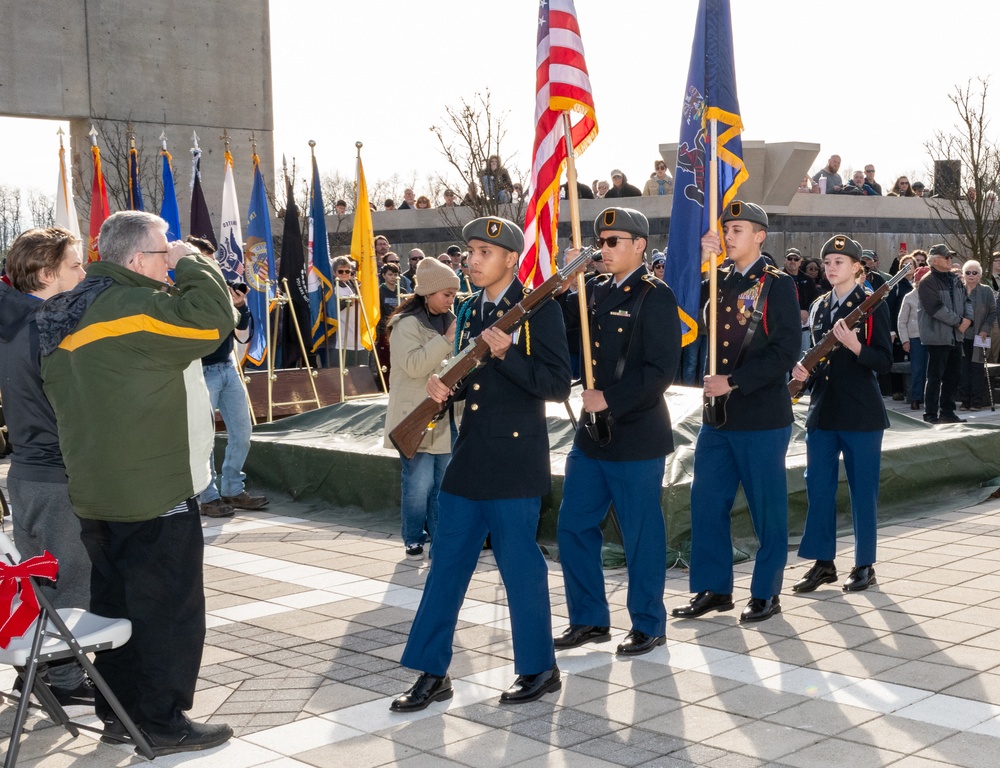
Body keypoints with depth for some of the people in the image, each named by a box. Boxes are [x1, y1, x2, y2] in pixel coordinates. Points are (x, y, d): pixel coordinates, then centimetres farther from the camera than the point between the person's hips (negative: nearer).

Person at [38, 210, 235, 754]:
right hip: (155, 493, -9)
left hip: (96, 492, 9)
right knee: (168, 607, 2)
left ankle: (117, 709, 27)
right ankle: (163, 723, 9)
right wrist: (193, 264, -11)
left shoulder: (68, 311, 10)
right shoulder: (133, 306, -20)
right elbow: (213, 320, -26)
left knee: (115, 602, 17)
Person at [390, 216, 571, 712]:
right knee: (447, 563, 8)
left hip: (514, 460, -7)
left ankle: (539, 668, 19)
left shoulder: (539, 309, -7)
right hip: (469, 457, 7)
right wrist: (442, 386, 1)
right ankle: (432, 674, 16)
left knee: (520, 564, 1)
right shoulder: (470, 310, 14)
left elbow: (558, 385, -13)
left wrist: (507, 353, -23)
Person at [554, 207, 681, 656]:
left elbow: (661, 370, -17)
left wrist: (609, 398, -19)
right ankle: (589, 619, 24)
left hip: (636, 436, -7)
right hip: (591, 433, 7)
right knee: (574, 525, 10)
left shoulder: (654, 296, -10)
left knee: (642, 535, 4)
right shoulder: (594, 292, 12)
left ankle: (649, 625, 19)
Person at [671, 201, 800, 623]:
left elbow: (786, 351, -14)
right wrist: (697, 258, -8)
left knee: (767, 506, 4)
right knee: (706, 501, 7)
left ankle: (766, 592, 15)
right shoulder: (718, 281, 12)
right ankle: (714, 588, 19)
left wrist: (734, 382, -18)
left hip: (762, 416, -6)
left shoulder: (777, 285, -6)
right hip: (717, 414, 6)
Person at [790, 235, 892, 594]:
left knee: (863, 490, 2)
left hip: (861, 414, -6)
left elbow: (885, 362, -10)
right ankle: (823, 562, 16)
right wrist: (803, 369, -1)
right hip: (823, 411, 6)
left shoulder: (872, 306, -6)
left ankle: (865, 565, 13)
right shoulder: (819, 307, 12)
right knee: (818, 487, 6)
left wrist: (855, 347, -26)